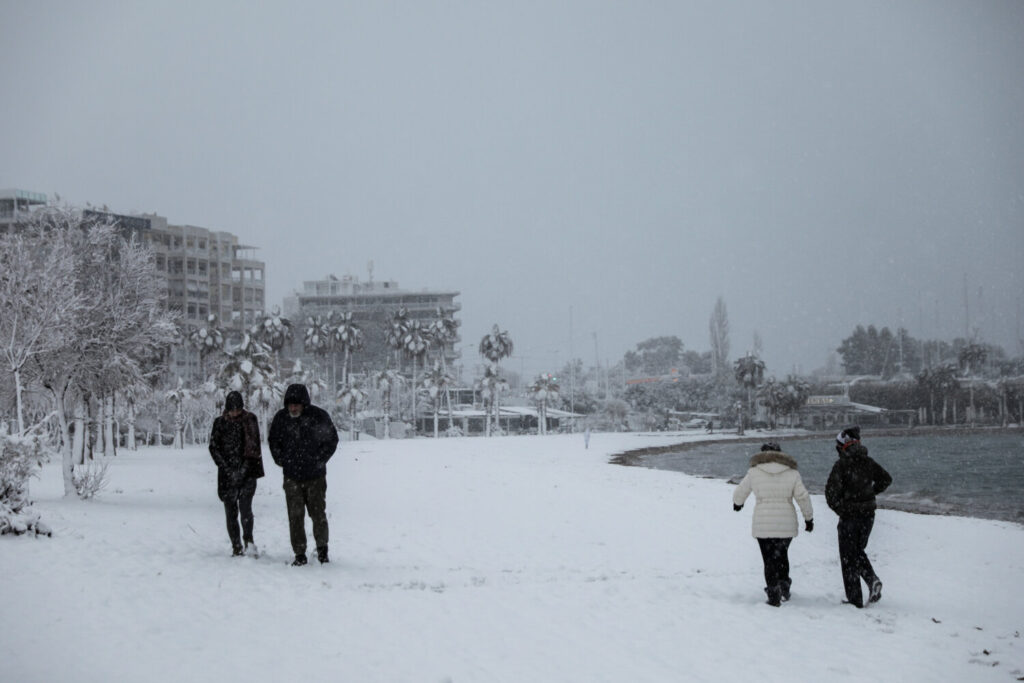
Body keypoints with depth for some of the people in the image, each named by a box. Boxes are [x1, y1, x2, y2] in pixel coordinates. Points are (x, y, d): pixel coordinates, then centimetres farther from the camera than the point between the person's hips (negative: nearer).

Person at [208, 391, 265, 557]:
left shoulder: (250, 420, 3)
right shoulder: (220, 423, 4)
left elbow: (254, 446, 2)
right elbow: (214, 448, 1)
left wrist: (245, 467, -8)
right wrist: (228, 470, -8)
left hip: (247, 473, -1)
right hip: (227, 474, 1)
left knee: (245, 506, -17)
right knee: (231, 512, 1)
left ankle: (248, 540, -7)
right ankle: (236, 546, 7)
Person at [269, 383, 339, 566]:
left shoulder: (319, 416, -10)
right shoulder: (281, 417, -3)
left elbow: (332, 440, 3)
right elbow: (273, 441, 14)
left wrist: (319, 460, -1)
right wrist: (281, 461, 5)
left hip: (315, 476, -1)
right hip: (291, 477, 1)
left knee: (318, 514, 3)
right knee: (295, 516, -1)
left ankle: (322, 547, 25)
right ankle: (300, 554, 6)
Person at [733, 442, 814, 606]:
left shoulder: (754, 472, 1)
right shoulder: (792, 473, 3)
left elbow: (740, 492, 12)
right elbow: (803, 496, -1)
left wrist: (737, 503, 34)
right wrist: (809, 518, 10)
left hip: (763, 524, -1)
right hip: (786, 523, 1)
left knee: (769, 559, 6)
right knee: (782, 555, 23)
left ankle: (774, 597, 3)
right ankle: (784, 584, 8)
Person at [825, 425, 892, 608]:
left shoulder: (841, 465, -15)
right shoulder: (868, 462, 2)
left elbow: (831, 492, -18)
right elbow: (886, 479, 14)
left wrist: (839, 509, -2)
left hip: (849, 516, -5)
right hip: (868, 515, 5)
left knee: (848, 558, 6)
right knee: (859, 551, 23)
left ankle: (855, 600, 6)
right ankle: (873, 579, -1)